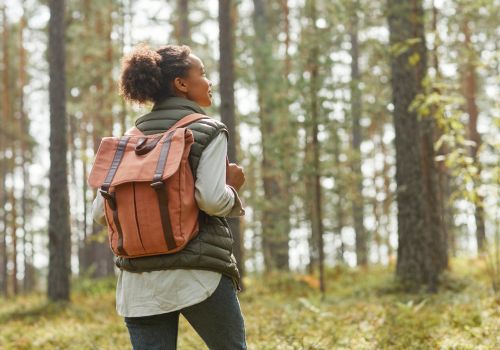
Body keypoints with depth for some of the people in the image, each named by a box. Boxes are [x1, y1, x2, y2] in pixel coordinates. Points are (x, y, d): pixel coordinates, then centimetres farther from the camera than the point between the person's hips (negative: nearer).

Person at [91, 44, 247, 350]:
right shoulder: (208, 131, -4)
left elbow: (101, 211, 8)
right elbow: (213, 200, -18)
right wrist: (233, 186, 3)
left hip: (139, 280, 5)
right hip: (199, 274, -4)